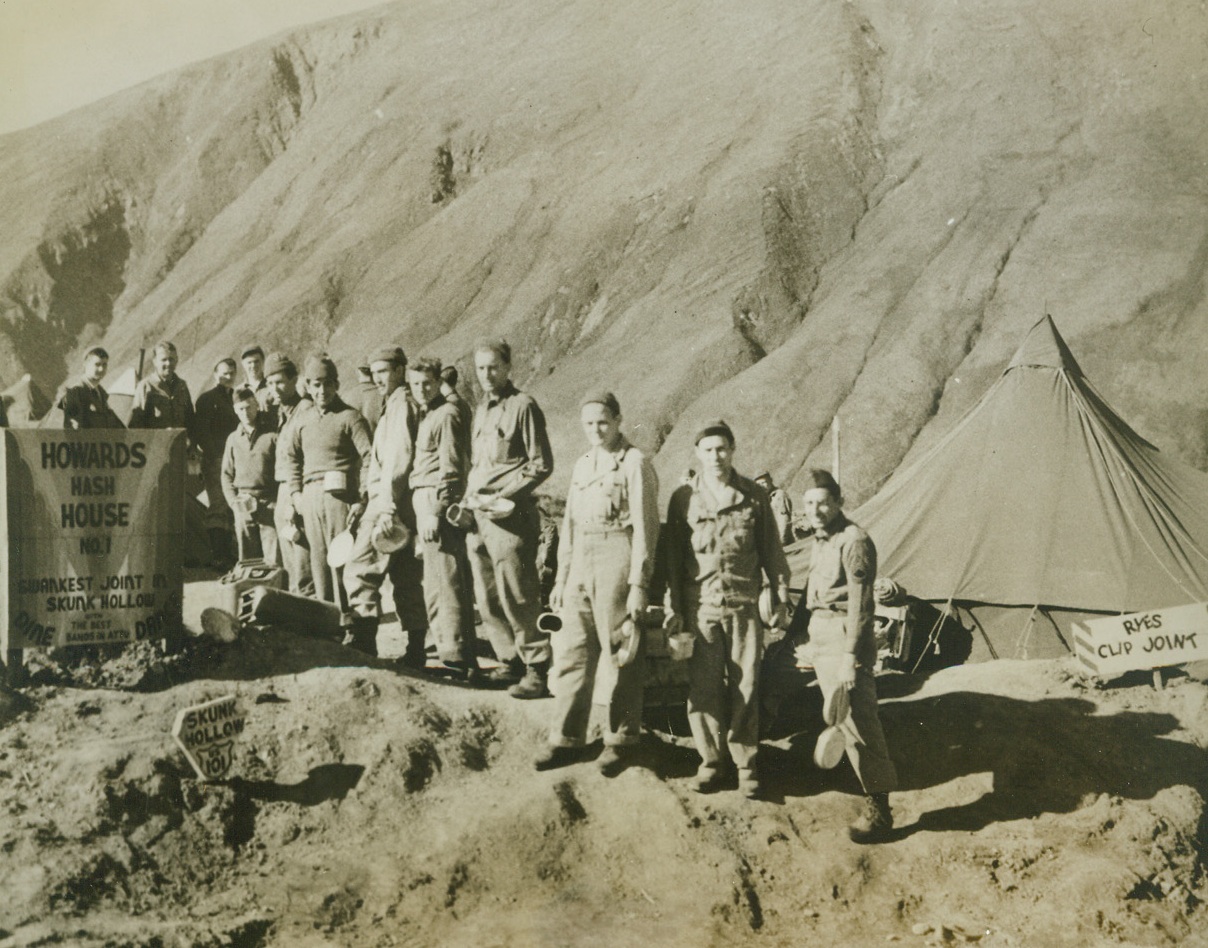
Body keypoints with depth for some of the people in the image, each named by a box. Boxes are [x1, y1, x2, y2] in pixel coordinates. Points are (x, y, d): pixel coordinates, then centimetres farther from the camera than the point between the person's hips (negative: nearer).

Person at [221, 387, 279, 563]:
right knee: (246, 559, 4)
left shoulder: (272, 435, 0)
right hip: (243, 507, 4)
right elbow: (227, 474, 16)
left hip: (269, 504, -4)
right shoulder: (234, 439, 12)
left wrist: (278, 501, -9)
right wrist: (233, 501, 3)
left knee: (273, 559, -7)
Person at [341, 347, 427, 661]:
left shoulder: (401, 404, -8)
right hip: (403, 509, 10)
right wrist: (366, 501, 19)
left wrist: (386, 509, -24)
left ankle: (361, 644, -14)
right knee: (406, 579, 9)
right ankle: (415, 652, 11)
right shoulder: (394, 406, 22)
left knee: (359, 572, -10)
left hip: (389, 505, -10)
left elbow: (398, 460, -19)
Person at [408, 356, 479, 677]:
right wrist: (422, 515, 16)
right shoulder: (426, 416, 20)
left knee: (446, 583, -11)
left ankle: (458, 659, -11)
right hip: (425, 505, 10)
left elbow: (450, 469, -15)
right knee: (436, 587, 12)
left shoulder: (446, 415, -8)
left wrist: (433, 513, -18)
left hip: (438, 504, -10)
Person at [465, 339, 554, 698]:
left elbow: (541, 464, -9)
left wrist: (504, 496, -15)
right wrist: (469, 497, 11)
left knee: (517, 597, -8)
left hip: (510, 516, -8)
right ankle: (510, 661, 21)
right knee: (487, 600, 10)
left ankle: (537, 671, -2)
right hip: (478, 516, 8)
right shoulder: (481, 409, 18)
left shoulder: (523, 405, -6)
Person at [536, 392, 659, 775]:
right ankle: (566, 738, 14)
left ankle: (620, 740, 12)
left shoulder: (634, 463, -5)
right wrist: (561, 578, 17)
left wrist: (638, 584, -15)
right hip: (581, 562, 7)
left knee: (618, 653, 0)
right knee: (572, 650, 7)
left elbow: (645, 527, -10)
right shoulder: (582, 465, 17)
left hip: (617, 560, -7)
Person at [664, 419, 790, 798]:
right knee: (704, 685, 2)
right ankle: (712, 759, 14)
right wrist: (673, 606, 5)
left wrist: (778, 595, 7)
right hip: (700, 605, 0)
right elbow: (673, 555, 7)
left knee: (745, 685, 2)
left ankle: (745, 761, 12)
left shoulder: (753, 496, 4)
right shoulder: (683, 498, 4)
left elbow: (771, 550, 9)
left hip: (744, 604, 0)